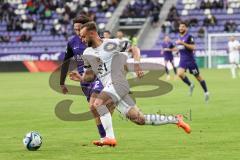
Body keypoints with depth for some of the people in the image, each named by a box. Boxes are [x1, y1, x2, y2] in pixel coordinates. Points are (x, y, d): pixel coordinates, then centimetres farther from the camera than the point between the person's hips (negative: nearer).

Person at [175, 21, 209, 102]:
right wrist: (176, 48, 10)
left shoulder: (189, 37, -12)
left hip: (190, 59, -6)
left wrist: (182, 43, -27)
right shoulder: (179, 37, 11)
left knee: (198, 76, 3)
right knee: (180, 73, -20)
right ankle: (190, 85, 4)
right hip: (182, 60, 6)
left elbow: (193, 47, -23)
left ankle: (206, 92, 18)